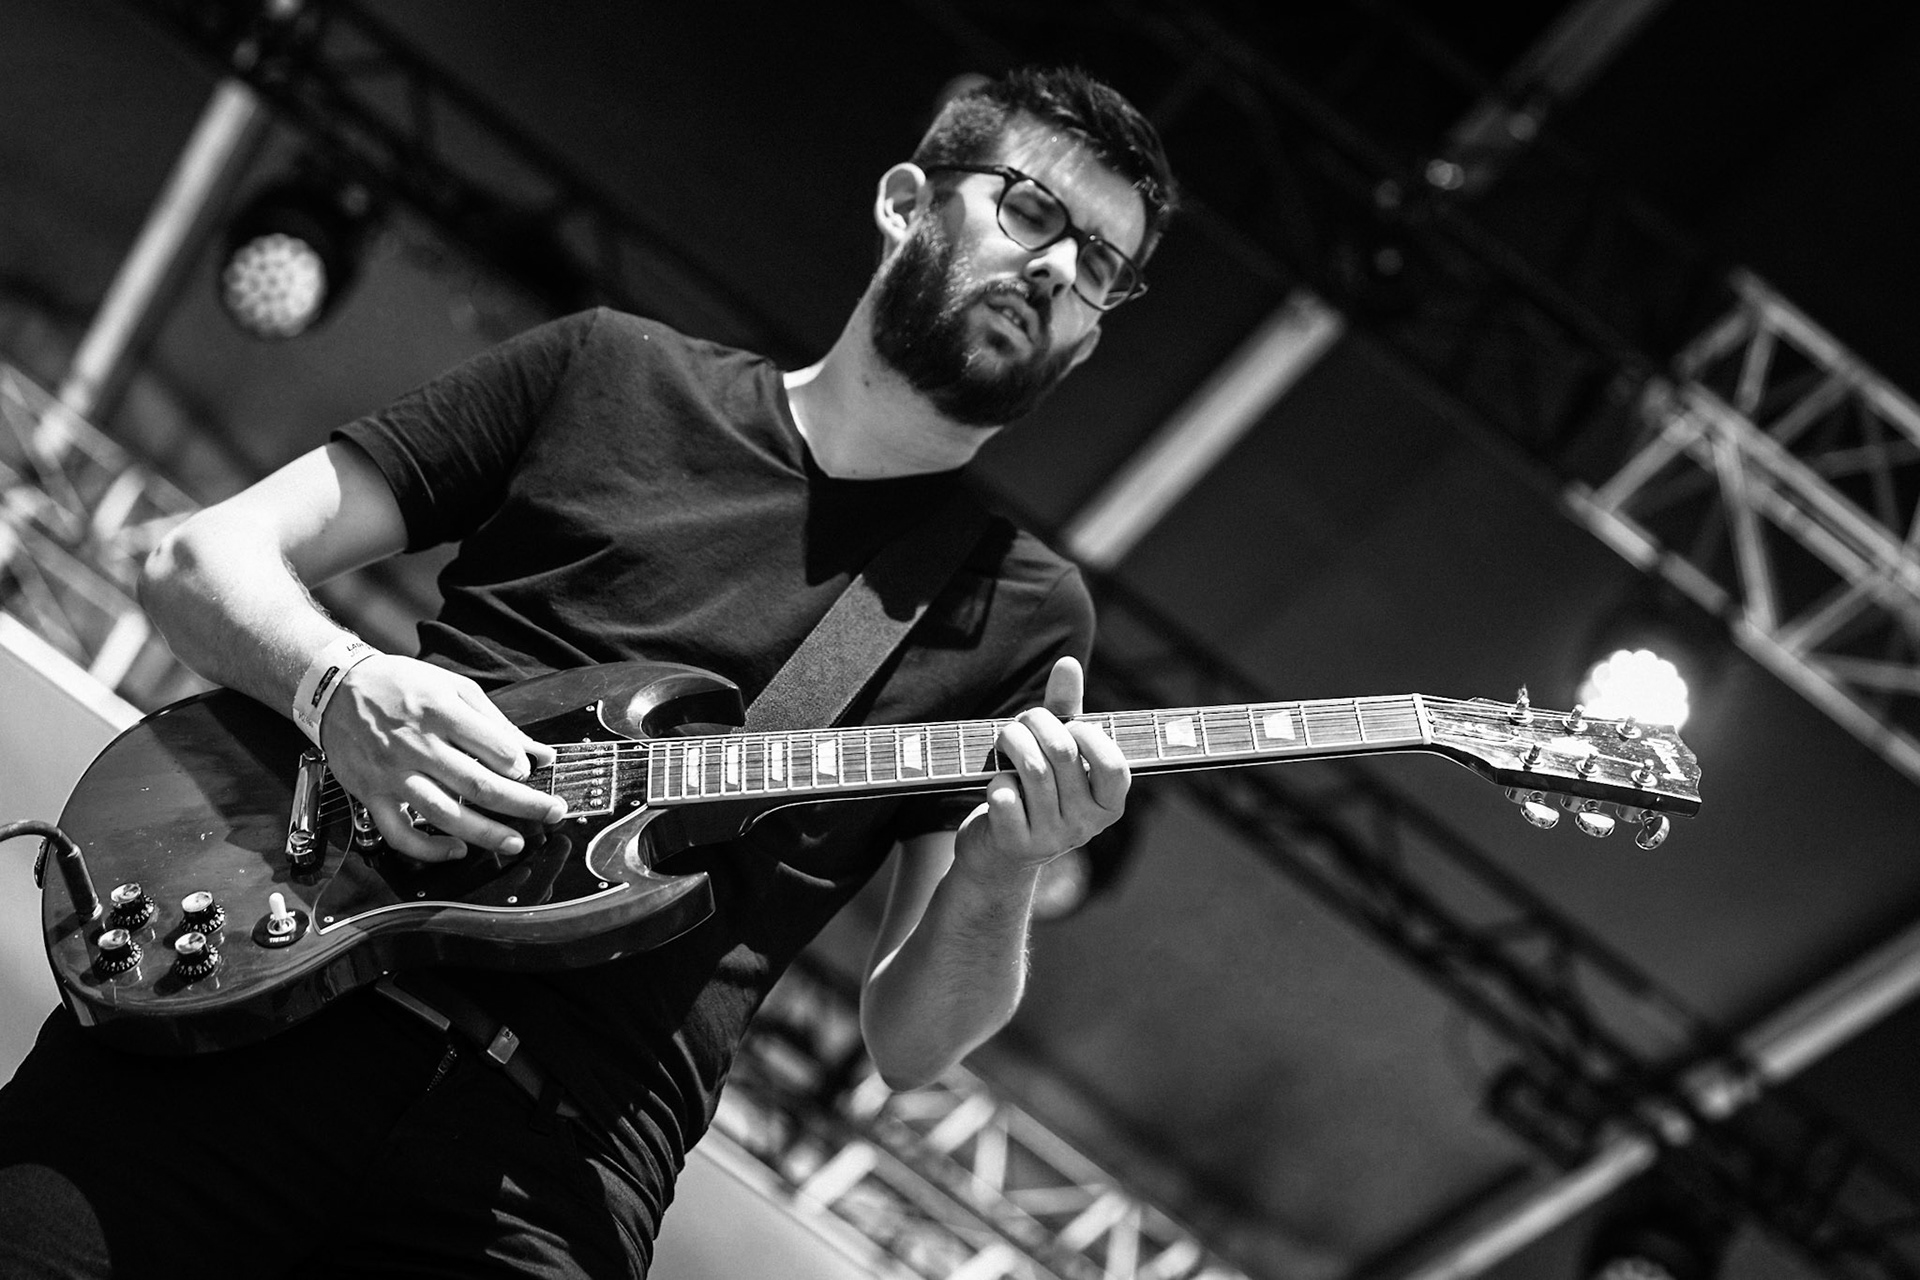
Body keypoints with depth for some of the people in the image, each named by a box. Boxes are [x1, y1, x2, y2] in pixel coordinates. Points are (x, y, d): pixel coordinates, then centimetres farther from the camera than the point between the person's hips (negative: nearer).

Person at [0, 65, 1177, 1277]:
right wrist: (343, 685, -9)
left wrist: (1000, 878, -11)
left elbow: (911, 1039, 10)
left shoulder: (1023, 611, 13)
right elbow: (201, 559, 12)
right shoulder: (608, 373, 14)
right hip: (263, 992, 0)